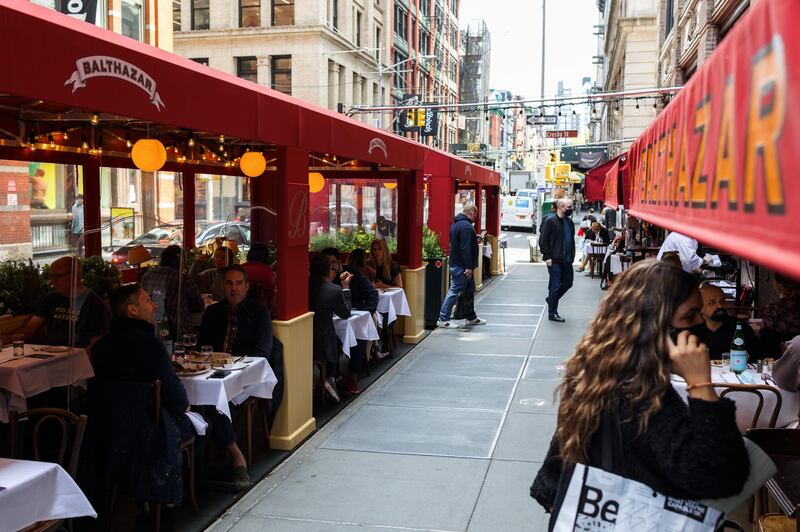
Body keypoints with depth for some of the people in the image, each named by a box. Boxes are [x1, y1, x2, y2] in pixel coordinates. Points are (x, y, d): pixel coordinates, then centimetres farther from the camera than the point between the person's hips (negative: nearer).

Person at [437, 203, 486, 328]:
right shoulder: (466, 226, -19)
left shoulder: (456, 224, 15)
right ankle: (443, 319, -1)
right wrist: (469, 266, -24)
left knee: (469, 291, 18)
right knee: (454, 292, -6)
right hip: (461, 266, -11)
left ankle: (471, 317, 28)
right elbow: (466, 248, -24)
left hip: (455, 263, 11)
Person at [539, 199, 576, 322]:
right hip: (555, 260, -7)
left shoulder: (569, 221, 13)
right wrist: (547, 257, -17)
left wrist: (572, 255, 12)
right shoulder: (550, 221, -10)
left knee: (567, 283, 12)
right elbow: (543, 241, -13)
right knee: (555, 286, -1)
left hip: (567, 260, 7)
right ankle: (552, 314, 10)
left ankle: (551, 299, 35)